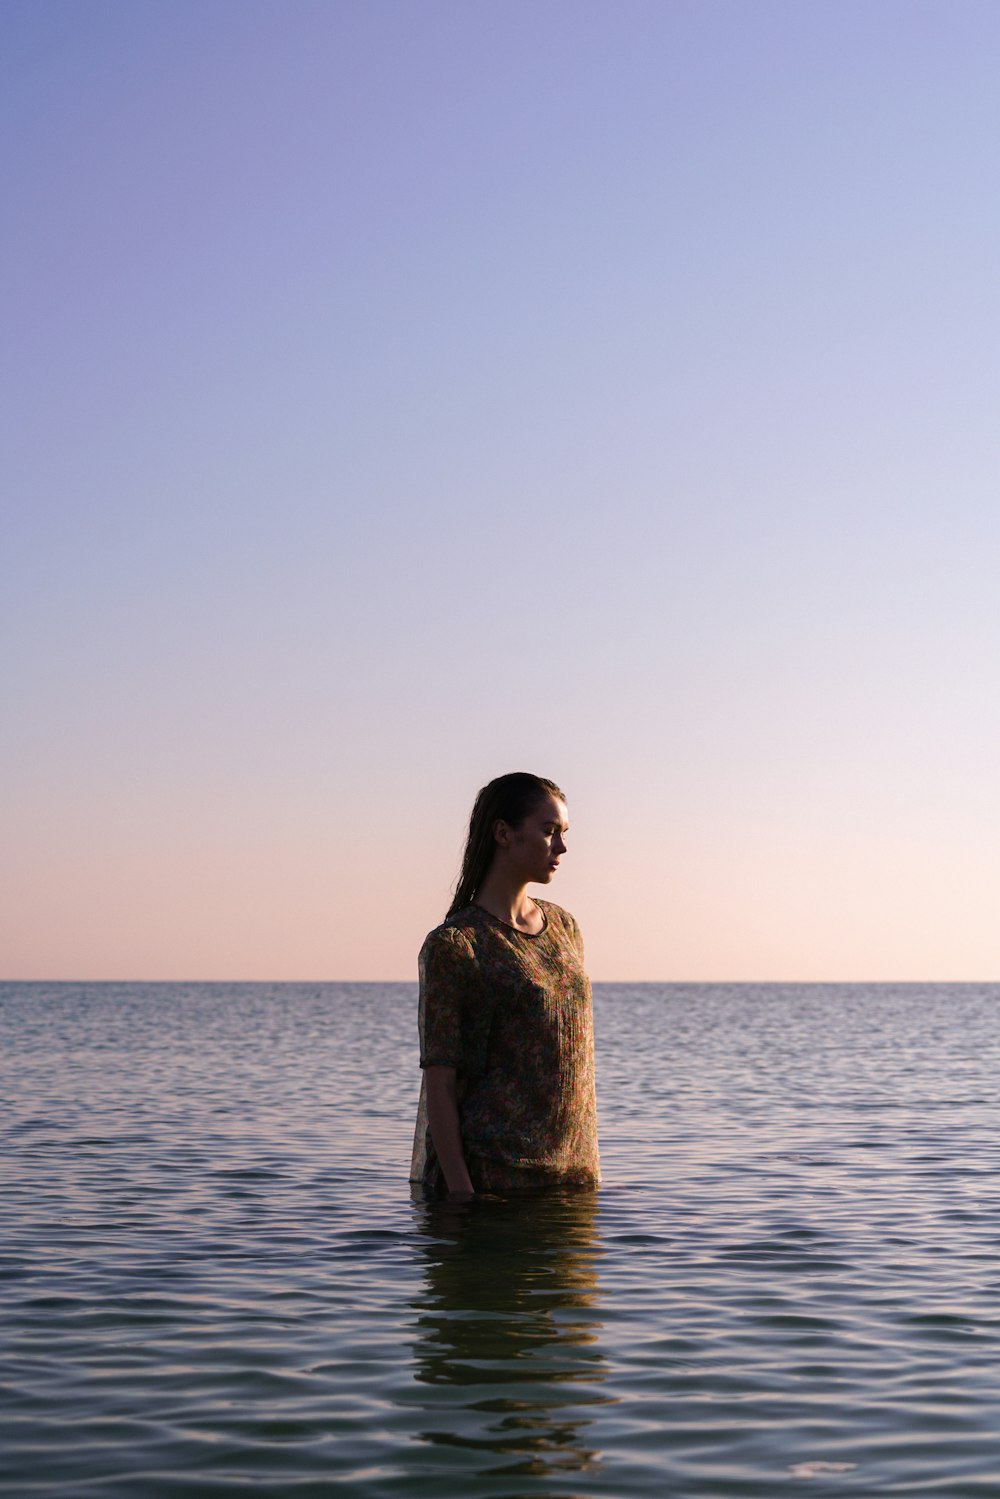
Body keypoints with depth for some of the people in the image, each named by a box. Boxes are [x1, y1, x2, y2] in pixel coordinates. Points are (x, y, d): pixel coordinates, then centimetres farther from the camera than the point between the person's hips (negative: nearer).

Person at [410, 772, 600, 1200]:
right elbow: (439, 1083, -10)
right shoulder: (453, 945, -9)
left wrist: (590, 1168, 15)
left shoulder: (563, 926, 13)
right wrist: (461, 1193, -17)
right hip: (494, 1175, -6)